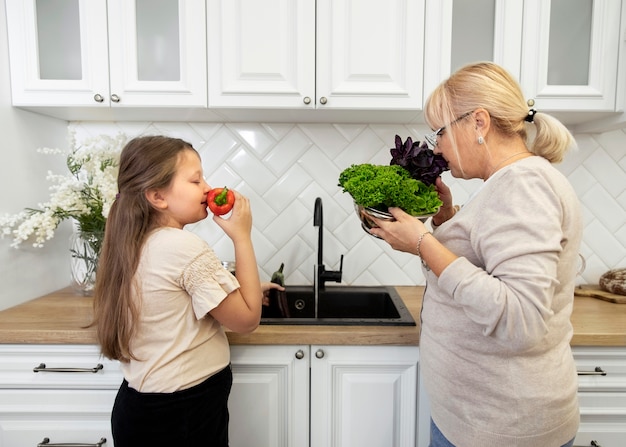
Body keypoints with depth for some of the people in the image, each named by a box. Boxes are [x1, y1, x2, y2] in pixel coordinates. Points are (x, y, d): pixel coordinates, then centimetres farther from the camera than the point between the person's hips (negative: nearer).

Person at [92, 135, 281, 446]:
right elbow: (247, 319, -17)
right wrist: (242, 237, -16)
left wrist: (243, 290, 6)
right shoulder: (186, 247, -26)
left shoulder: (134, 245, 0)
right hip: (182, 412, -7)